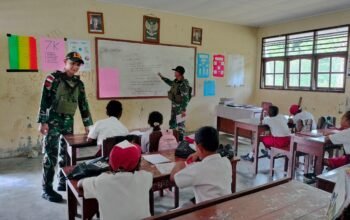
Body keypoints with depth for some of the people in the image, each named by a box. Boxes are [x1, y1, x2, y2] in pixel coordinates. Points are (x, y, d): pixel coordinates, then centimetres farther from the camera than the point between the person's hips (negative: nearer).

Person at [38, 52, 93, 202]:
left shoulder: (79, 83, 10)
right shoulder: (53, 78, -5)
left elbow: (83, 104, 12)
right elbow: (44, 100, -9)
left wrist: (88, 124, 10)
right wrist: (42, 121, -15)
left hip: (69, 121, 6)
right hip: (53, 120, -5)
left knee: (67, 152, 11)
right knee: (51, 153, -6)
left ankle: (63, 182, 25)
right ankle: (47, 189, 1)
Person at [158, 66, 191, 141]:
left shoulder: (184, 84, -21)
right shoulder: (176, 81, 5)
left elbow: (185, 98, -22)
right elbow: (170, 83, 30)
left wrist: (184, 110, -23)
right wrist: (162, 77, 33)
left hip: (180, 106, -9)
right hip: (174, 105, 9)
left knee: (180, 124, -1)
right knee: (172, 122, 18)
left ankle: (181, 140, 9)